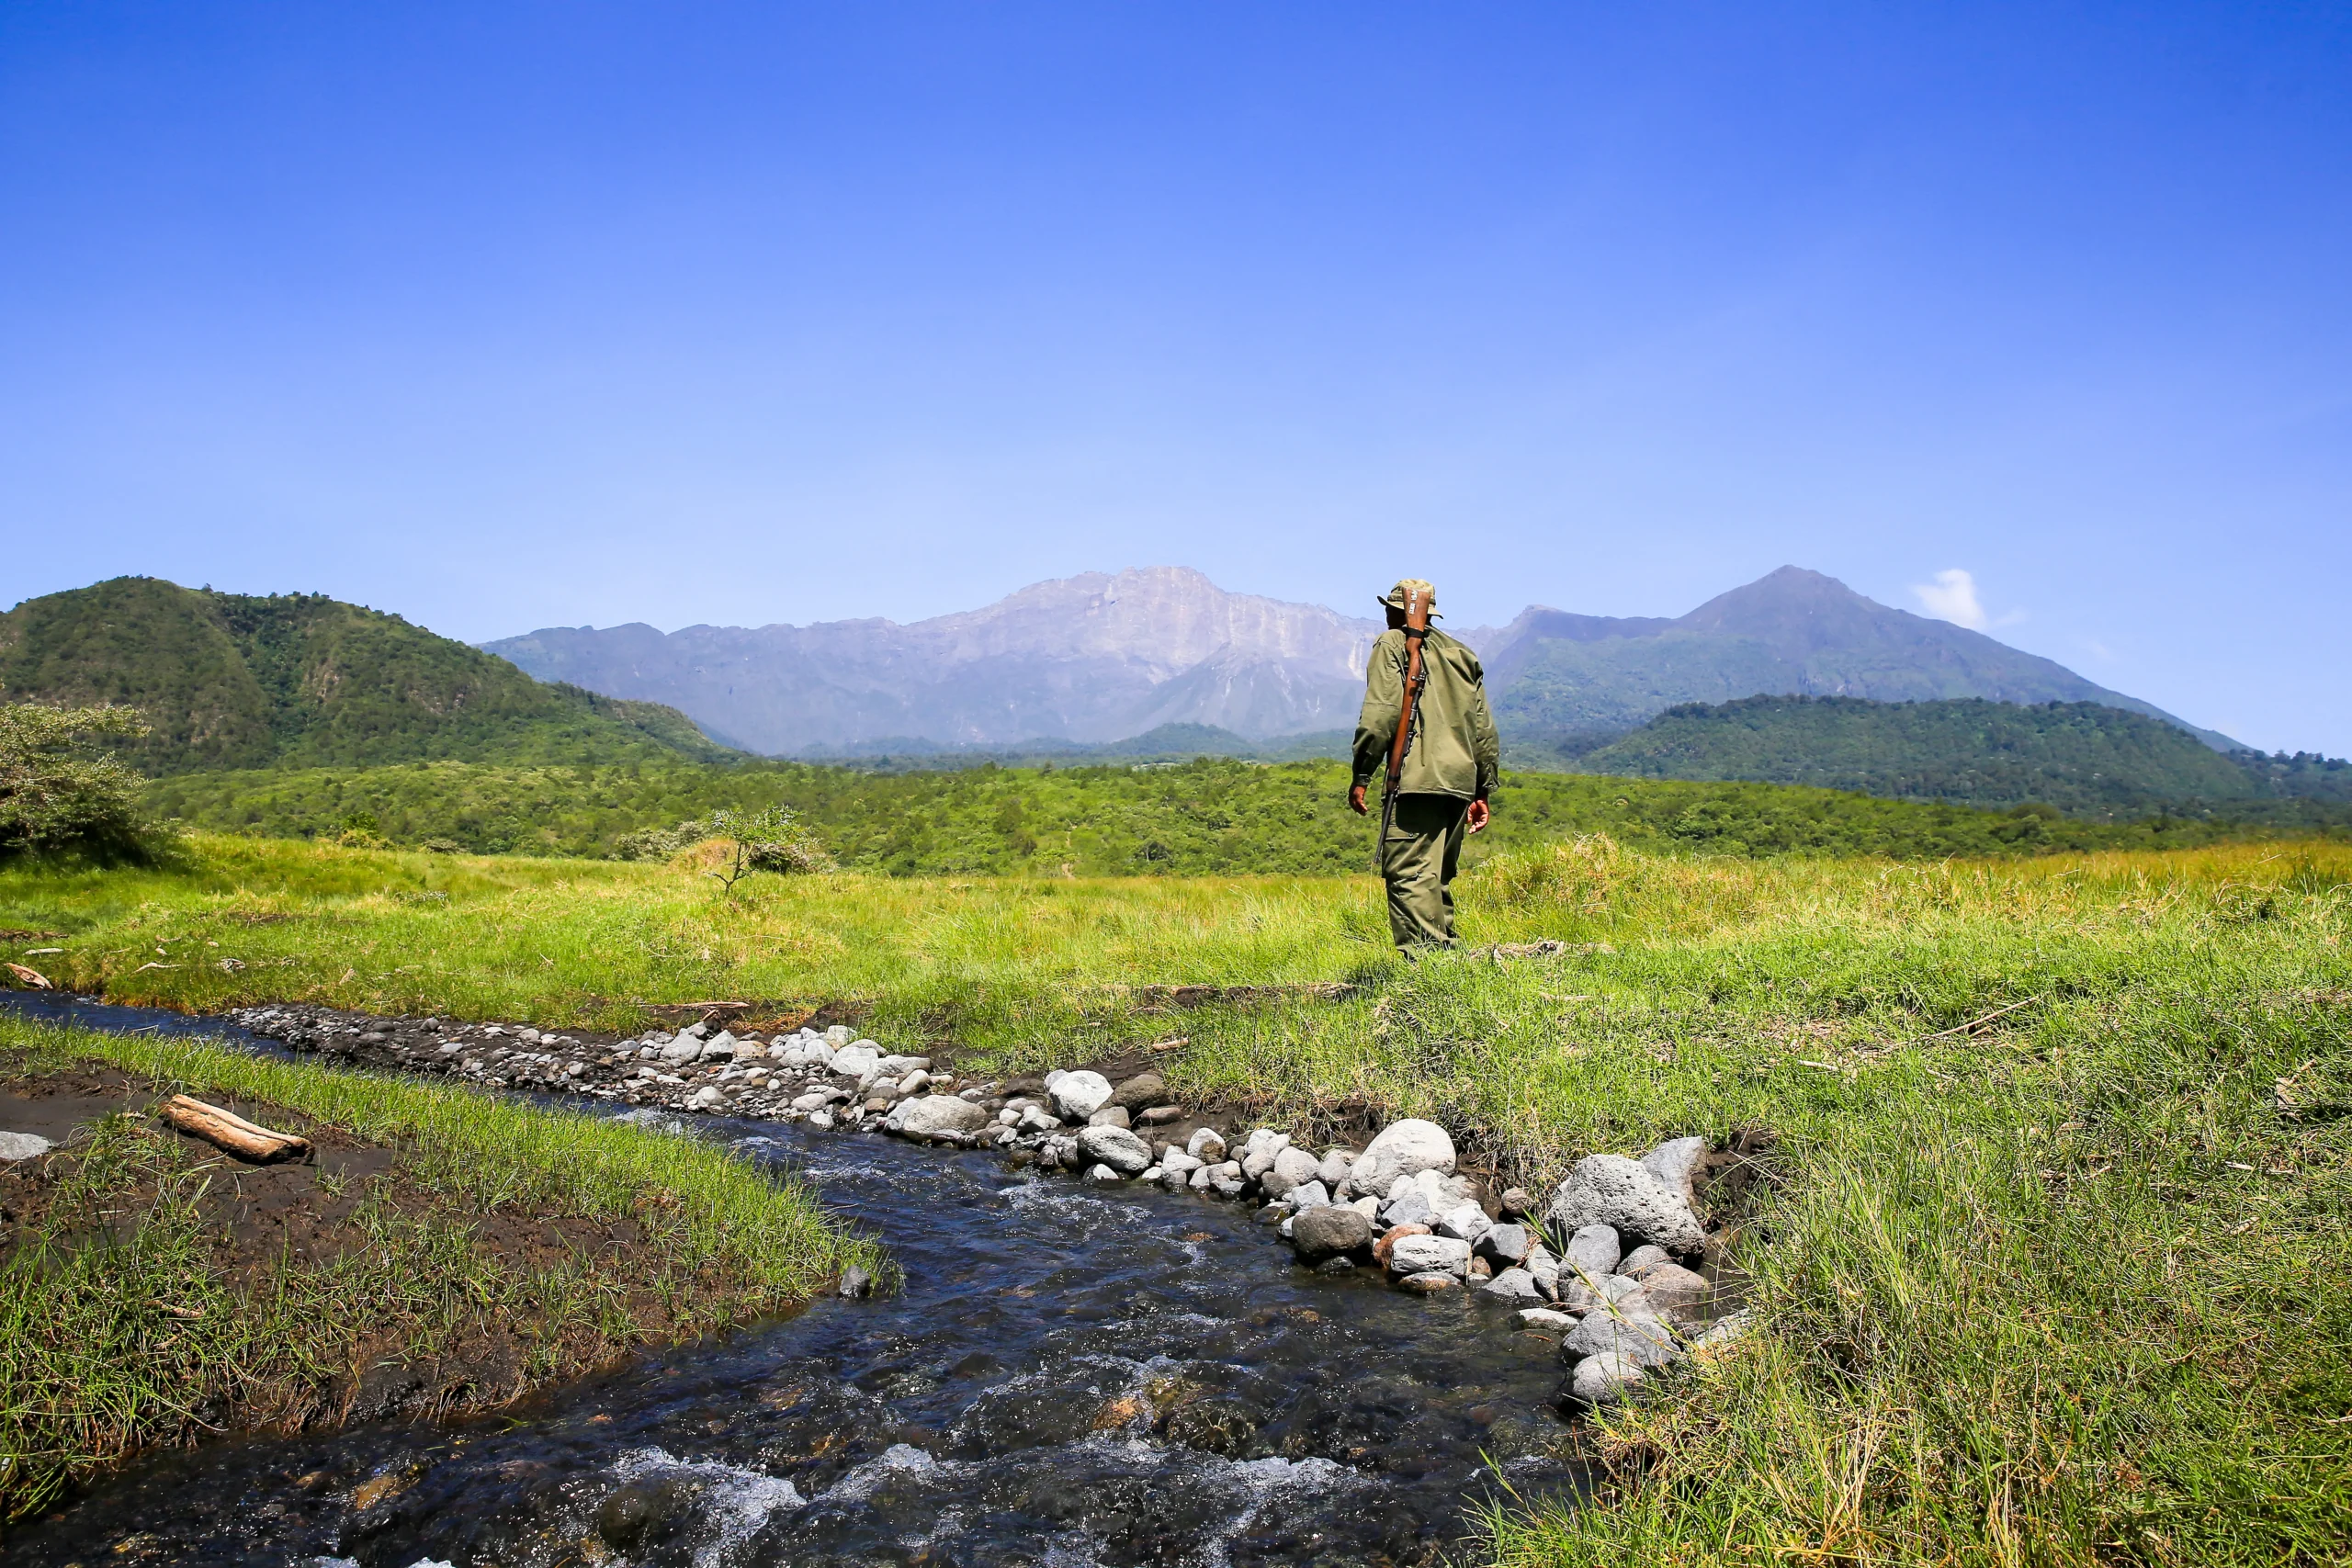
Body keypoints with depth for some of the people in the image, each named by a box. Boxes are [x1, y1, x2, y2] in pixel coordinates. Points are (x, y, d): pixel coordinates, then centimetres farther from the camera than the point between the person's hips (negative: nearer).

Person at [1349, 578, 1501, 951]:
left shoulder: (1392, 644, 5)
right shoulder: (1462, 654, 25)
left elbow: (1381, 713, -9)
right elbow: (1485, 729, 22)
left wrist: (1362, 775, -7)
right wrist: (1483, 791, 24)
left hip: (1417, 778, -7)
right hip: (1460, 781, 7)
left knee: (1408, 873, -11)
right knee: (1438, 877, 14)